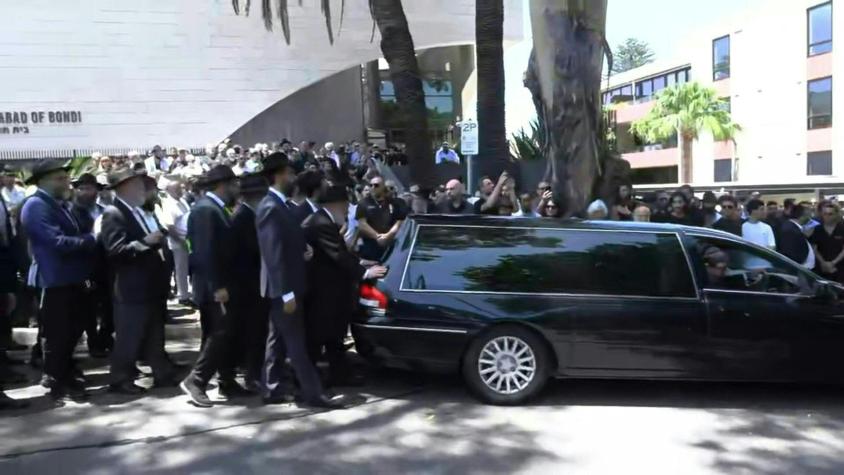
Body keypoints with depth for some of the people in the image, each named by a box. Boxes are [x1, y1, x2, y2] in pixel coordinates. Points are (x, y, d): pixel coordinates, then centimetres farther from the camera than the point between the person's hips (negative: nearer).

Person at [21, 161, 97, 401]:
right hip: (55, 281, -9)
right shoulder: (36, 205, -15)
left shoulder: (59, 204, 15)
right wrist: (91, 240, -16)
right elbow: (57, 242, -25)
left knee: (72, 332, 17)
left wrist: (84, 274, 10)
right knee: (58, 335, 1)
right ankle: (57, 384, 13)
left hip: (71, 279, 9)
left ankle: (65, 376, 31)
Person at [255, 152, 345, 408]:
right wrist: (286, 293, -25)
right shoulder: (271, 208, -19)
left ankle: (272, 389, 23)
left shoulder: (280, 204, 11)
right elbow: (273, 254, -24)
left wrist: (303, 251, 1)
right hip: (284, 287, -10)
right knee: (296, 342, -3)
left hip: (287, 285, 10)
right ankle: (315, 394, 3)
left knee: (278, 339, 15)